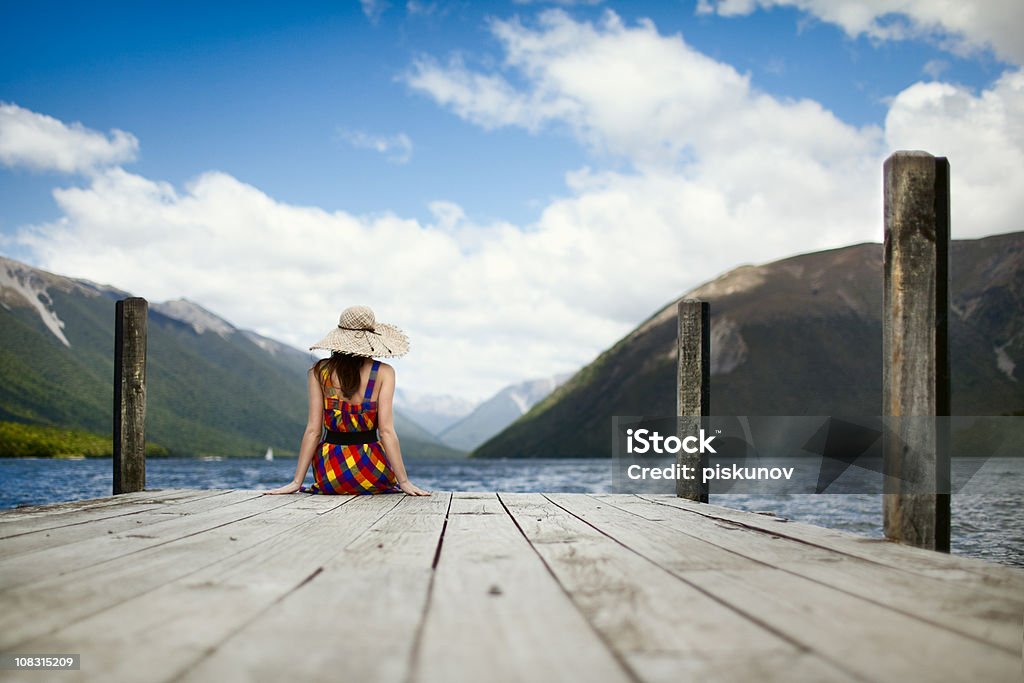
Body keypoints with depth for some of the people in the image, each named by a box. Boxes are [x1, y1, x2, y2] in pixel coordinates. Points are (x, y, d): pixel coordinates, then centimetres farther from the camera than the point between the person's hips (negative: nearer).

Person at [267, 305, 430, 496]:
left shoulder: (320, 371, -2)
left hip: (328, 475, 2)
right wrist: (404, 481, -9)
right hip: (371, 476, -2)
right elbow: (386, 431, -12)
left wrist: (297, 482, -1)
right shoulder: (383, 373, -7)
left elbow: (313, 430, -5)